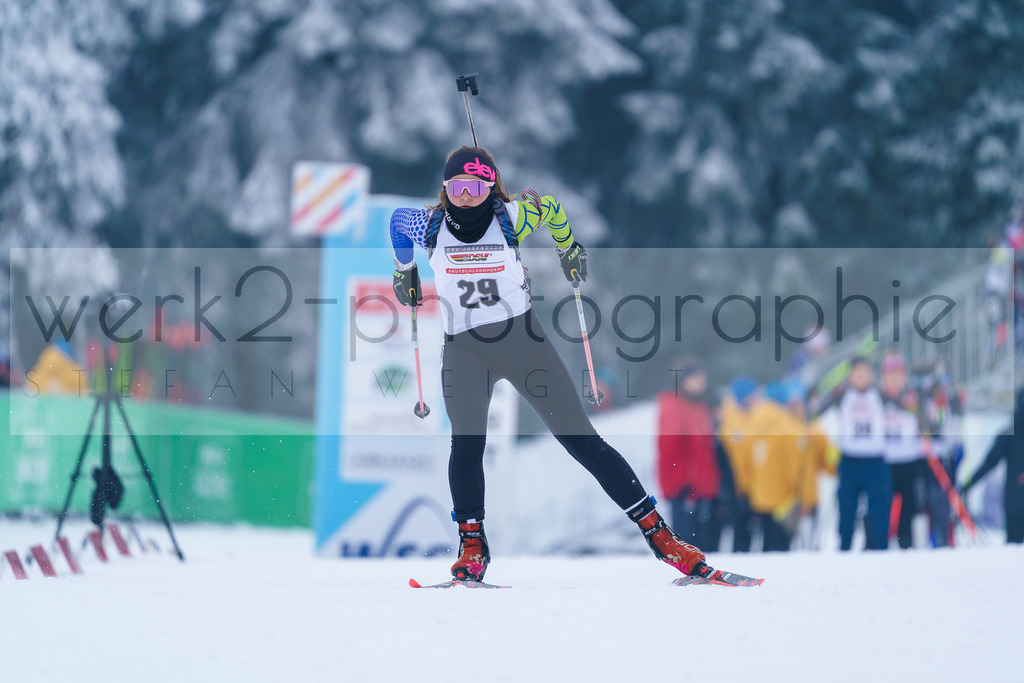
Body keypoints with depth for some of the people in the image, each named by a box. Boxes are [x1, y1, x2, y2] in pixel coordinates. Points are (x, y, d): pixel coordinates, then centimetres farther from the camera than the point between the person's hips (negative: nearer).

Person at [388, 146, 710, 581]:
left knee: (581, 439, -3)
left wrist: (569, 247, 26)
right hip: (463, 349, 1)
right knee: (466, 443, -22)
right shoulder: (430, 225, -4)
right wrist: (403, 271, 30)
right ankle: (471, 545, -7)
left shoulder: (512, 218, -9)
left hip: (522, 339, -1)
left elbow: (550, 208, 13)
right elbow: (397, 222, 19)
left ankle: (658, 533, -1)